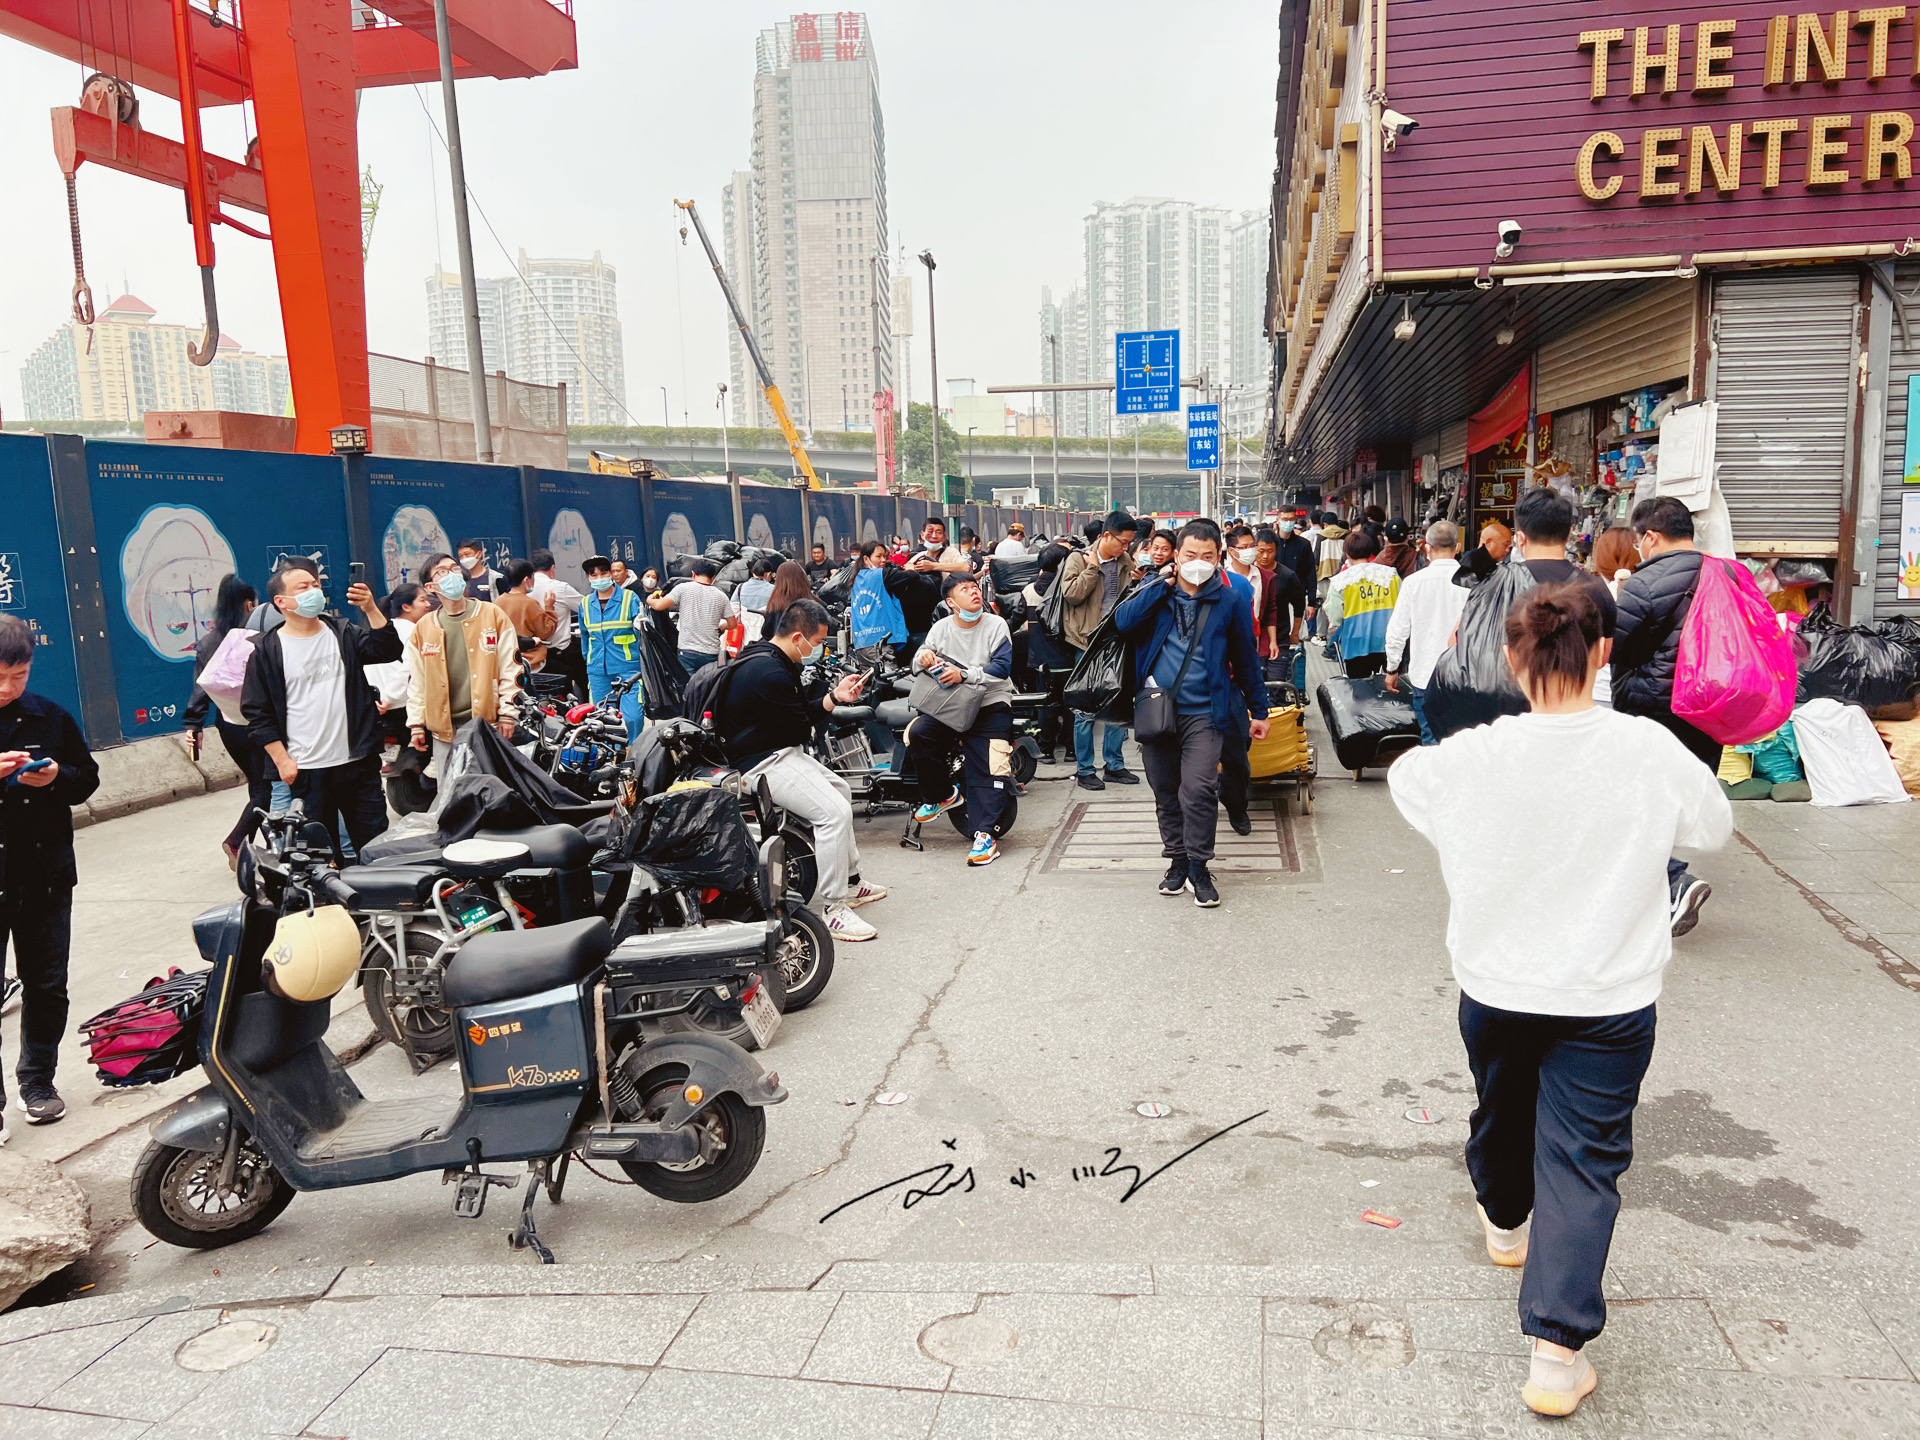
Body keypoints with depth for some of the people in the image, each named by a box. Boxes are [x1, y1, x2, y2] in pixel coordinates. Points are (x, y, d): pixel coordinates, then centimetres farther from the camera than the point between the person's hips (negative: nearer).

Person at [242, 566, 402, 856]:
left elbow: (389, 651, -5)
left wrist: (370, 609, -17)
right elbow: (258, 713, 0)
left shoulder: (343, 633, 8)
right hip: (306, 771, -2)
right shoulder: (267, 652, -1)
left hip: (358, 763, 2)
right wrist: (282, 761, -6)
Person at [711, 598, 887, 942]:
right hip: (763, 762, -12)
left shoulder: (766, 658, 10)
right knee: (834, 811, -23)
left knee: (840, 792, 23)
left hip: (779, 752, 12)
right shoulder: (771, 674, -25)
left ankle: (849, 881, 32)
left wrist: (835, 696, 0)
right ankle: (830, 908, -17)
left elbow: (802, 711, 13)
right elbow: (801, 728, -17)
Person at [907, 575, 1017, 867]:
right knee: (918, 733, -22)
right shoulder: (941, 628, 7)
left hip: (990, 703, -3)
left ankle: (984, 834, -19)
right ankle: (944, 795, -2)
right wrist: (923, 658, -18)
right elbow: (917, 667, 7)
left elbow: (1003, 667, -14)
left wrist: (964, 674, -26)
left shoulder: (996, 626, -3)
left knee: (986, 769, -19)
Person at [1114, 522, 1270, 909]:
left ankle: (1199, 867, 3)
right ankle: (1177, 860, 25)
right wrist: (1164, 584, -11)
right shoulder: (1157, 593, 6)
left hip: (1203, 713, -2)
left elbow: (1246, 659, 11)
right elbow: (1123, 621, -13)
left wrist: (1258, 710, 13)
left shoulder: (1228, 601, 3)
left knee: (1199, 791, -11)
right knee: (1165, 792, 10)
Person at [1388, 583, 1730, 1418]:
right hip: (1608, 999, -1)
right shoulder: (1649, 751, -15)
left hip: (1495, 988, 2)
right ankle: (1557, 1348, 0)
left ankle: (1505, 1222, 53)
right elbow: (1713, 828, 5)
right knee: (1581, 1161, 5)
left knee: (1502, 1109, 26)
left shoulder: (1476, 756, -15)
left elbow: (1403, 776, 7)